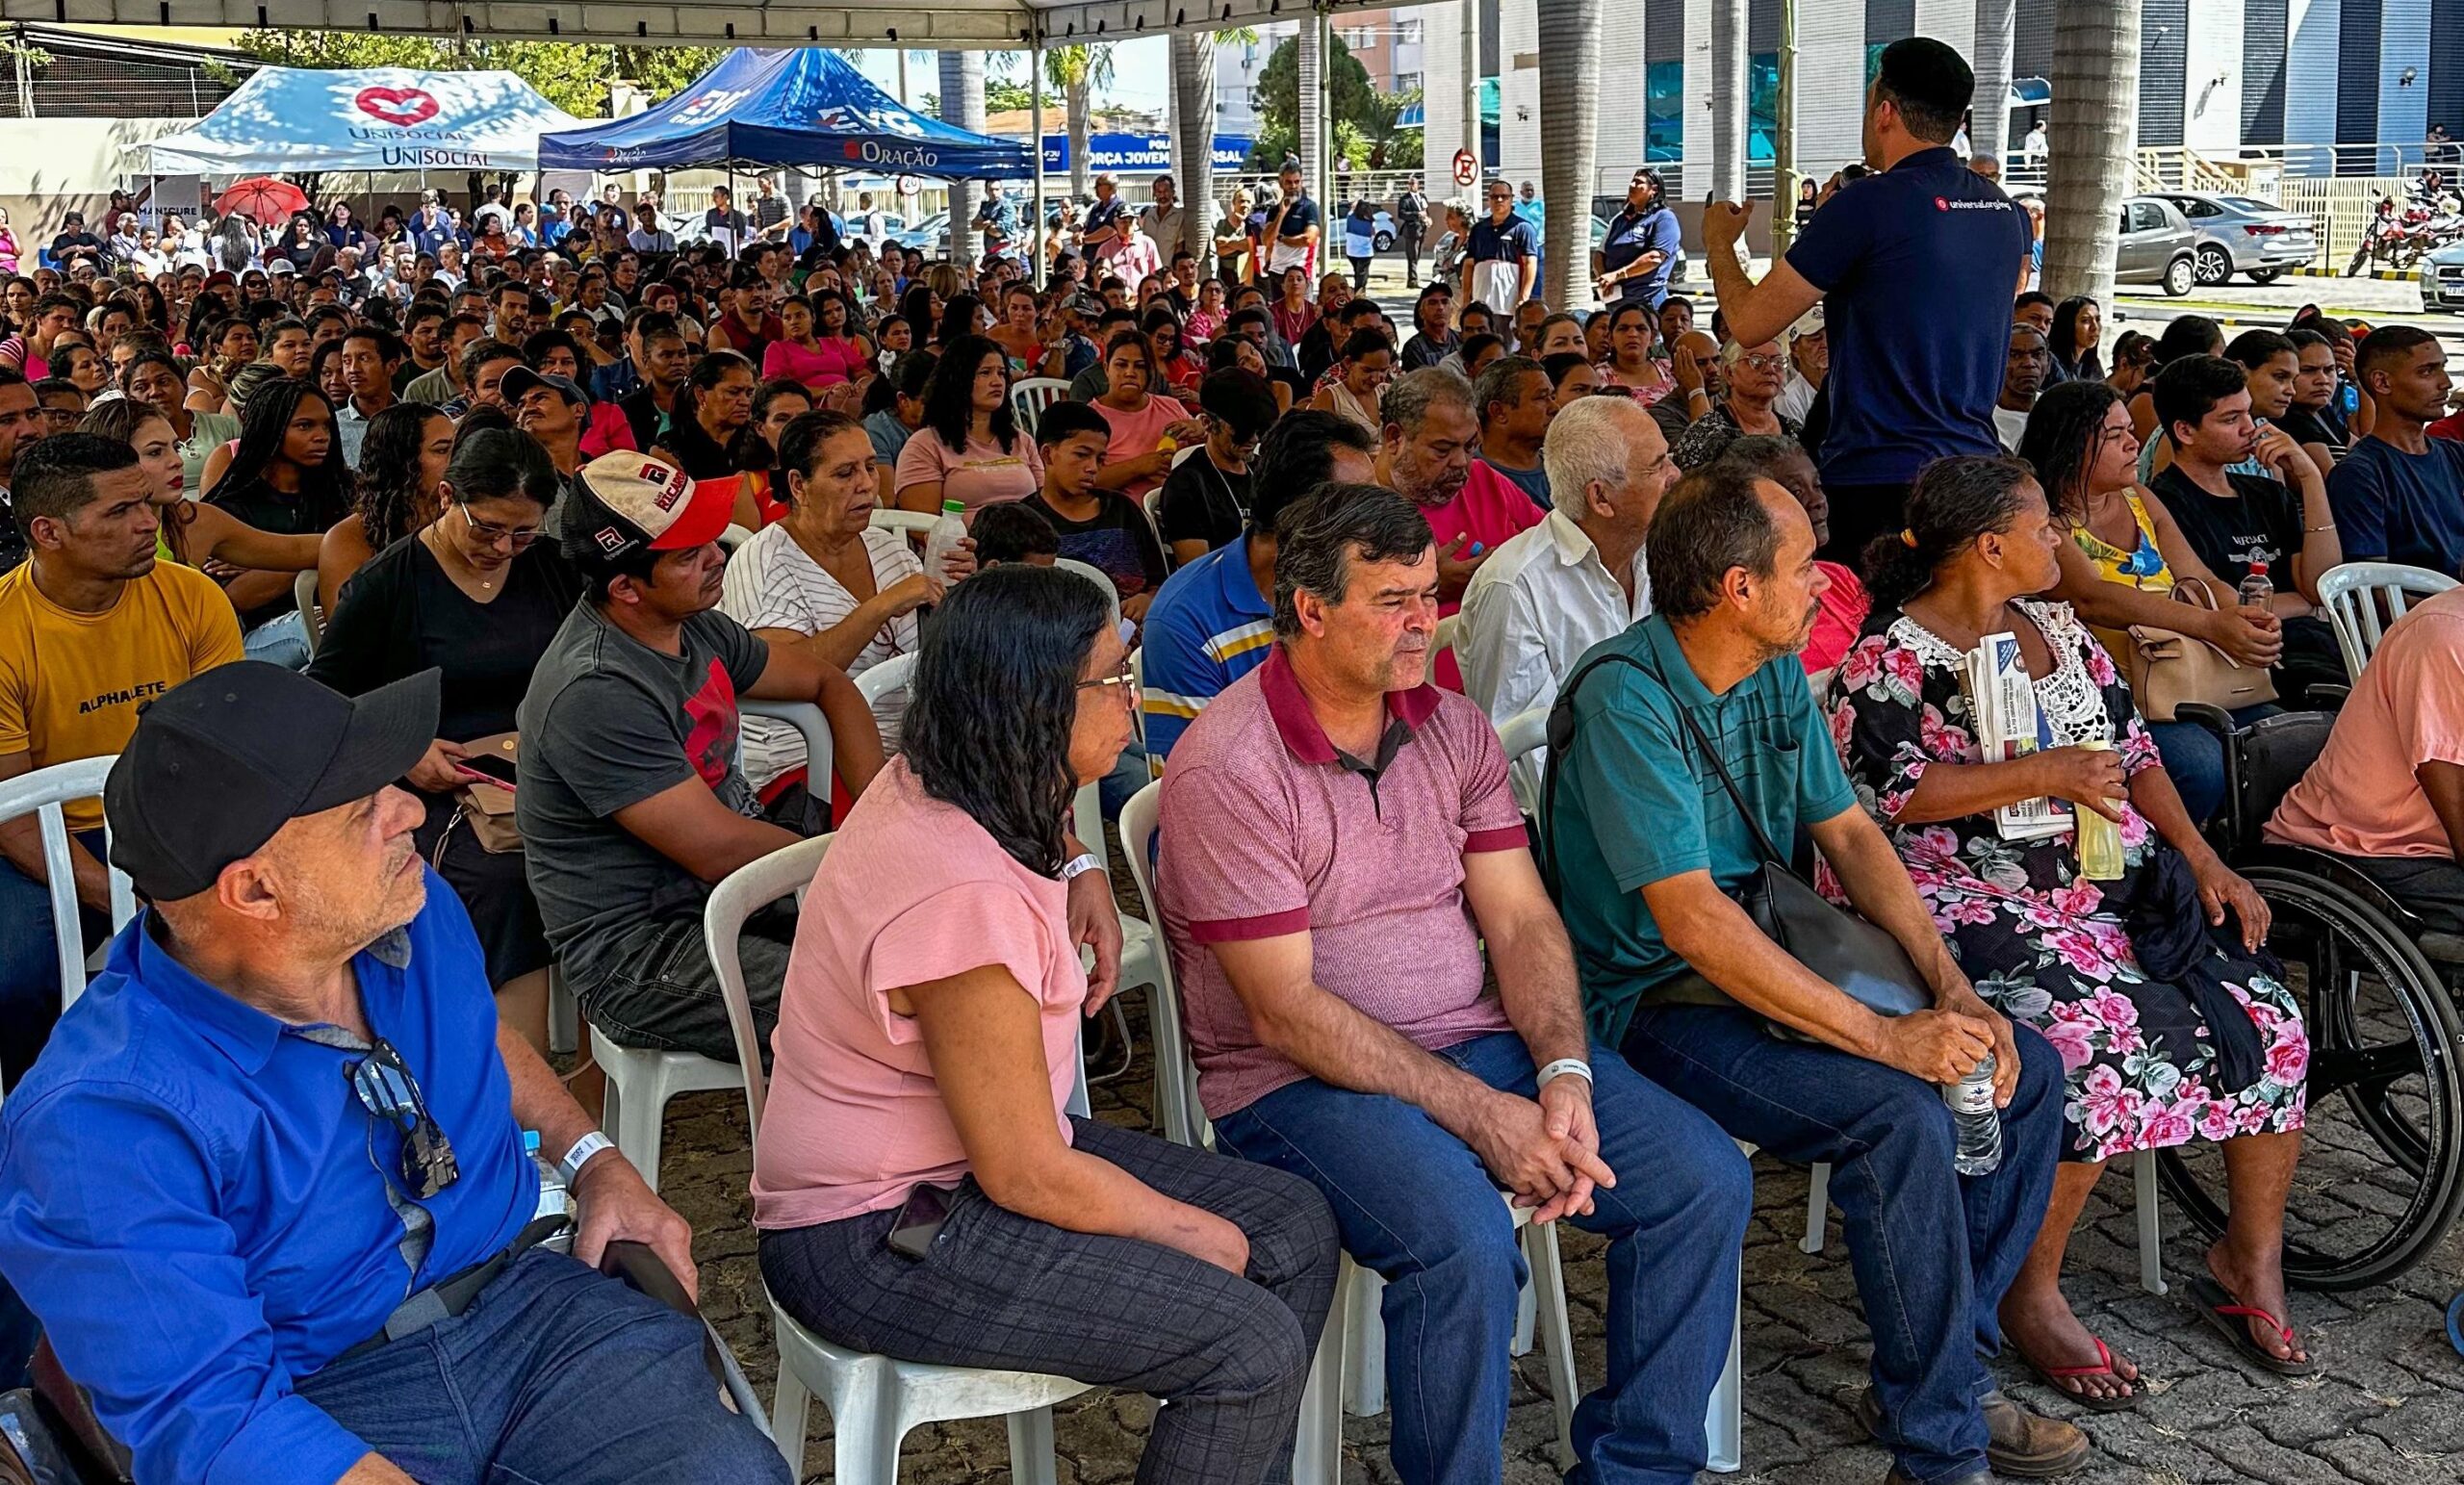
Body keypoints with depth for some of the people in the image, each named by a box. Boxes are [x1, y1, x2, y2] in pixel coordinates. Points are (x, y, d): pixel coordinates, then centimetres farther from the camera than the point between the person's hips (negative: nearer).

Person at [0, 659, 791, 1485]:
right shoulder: (103, 1125, -21)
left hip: (519, 1295, 5)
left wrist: (593, 1158, 9)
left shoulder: (409, 910, 0)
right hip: (314, 1400, -4)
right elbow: (206, 1417, -23)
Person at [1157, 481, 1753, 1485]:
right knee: (1462, 1235, -34)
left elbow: (1521, 920, 5)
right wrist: (1480, 1114, -21)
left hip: (1478, 1040, 7)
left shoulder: (1454, 729, 7)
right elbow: (1287, 1010, -17)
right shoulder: (1225, 769, -14)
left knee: (1705, 1178, -9)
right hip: (1299, 1080, -6)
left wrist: (1563, 1076, -14)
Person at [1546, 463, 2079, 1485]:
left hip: (1769, 961, 9)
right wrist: (1885, 1038, -29)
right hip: (1654, 1000, -9)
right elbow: (1693, 920, -28)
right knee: (1900, 1114, -28)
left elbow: (1848, 834, 10)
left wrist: (1951, 983, -5)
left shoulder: (1777, 673, 5)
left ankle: (1950, 1362, 10)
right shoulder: (1626, 699, -22)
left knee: (2025, 1070, -1)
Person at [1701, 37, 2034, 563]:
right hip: (1977, 471, 7)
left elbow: (1749, 323, -6)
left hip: (1879, 479, -7)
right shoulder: (2004, 209, 10)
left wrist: (1719, 242, 15)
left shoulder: (1870, 203, -11)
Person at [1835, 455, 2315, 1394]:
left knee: (2269, 1020, -10)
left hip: (2121, 884, 7)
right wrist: (2044, 773, -18)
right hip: (1981, 901, -7)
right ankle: (2030, 1297, -11)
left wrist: (2203, 858, 5)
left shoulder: (2061, 632, 17)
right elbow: (1885, 793, -16)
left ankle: (2252, 1256, 12)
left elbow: (2133, 751, 18)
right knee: (2096, 1046, -30)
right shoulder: (1891, 656, -5)